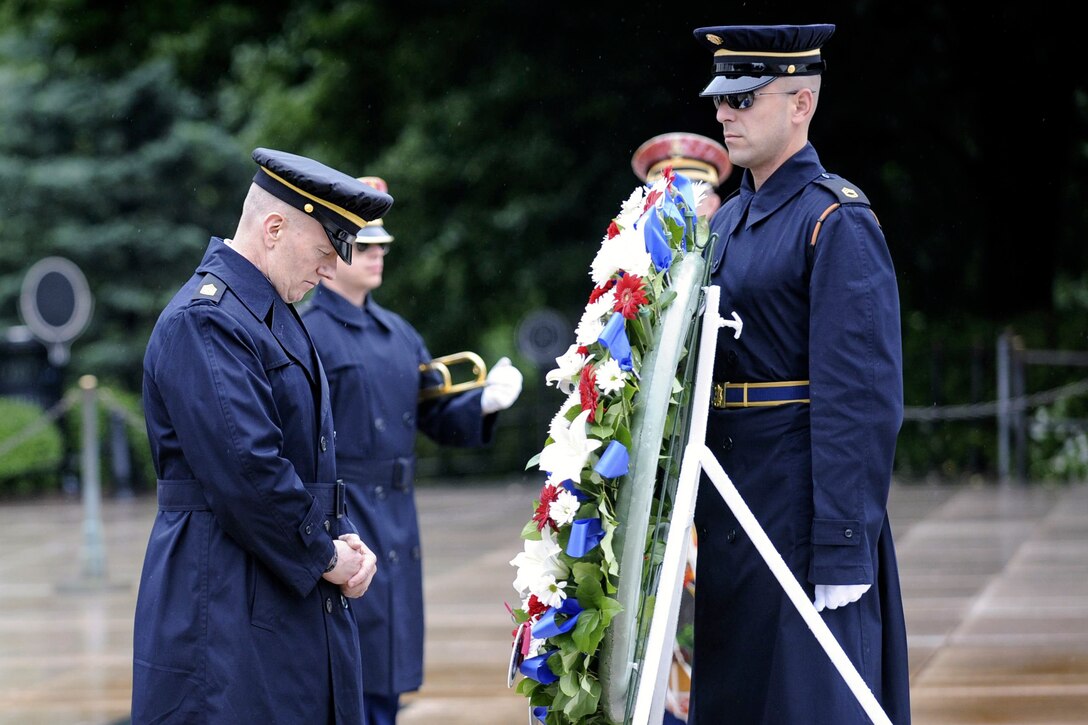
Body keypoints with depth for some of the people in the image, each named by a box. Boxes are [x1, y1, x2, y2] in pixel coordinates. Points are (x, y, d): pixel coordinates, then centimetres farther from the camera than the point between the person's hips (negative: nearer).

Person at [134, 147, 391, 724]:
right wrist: (324, 555, -12)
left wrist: (345, 540, 5)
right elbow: (246, 469, -23)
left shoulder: (274, 316, 17)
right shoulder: (202, 321, -16)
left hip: (296, 600, 10)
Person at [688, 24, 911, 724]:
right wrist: (697, 507, 14)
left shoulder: (838, 221, -12)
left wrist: (844, 551, -21)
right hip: (732, 508, 8)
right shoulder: (730, 220, 15)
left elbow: (865, 398, -17)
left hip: (803, 504, -8)